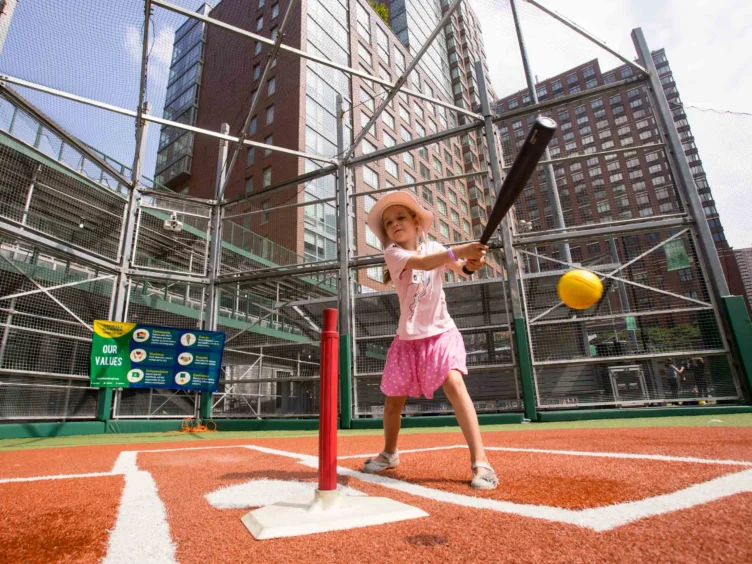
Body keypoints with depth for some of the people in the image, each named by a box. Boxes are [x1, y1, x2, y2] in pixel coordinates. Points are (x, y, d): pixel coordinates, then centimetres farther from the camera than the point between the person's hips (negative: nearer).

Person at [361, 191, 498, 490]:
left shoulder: (433, 247, 3)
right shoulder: (392, 253, -8)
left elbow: (461, 267, -10)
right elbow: (422, 263, -27)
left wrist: (472, 263, -33)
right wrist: (458, 251, -42)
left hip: (440, 332, 0)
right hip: (408, 337, 0)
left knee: (454, 383, -23)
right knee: (394, 397, 9)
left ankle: (480, 461, -16)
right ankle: (389, 453, 34)